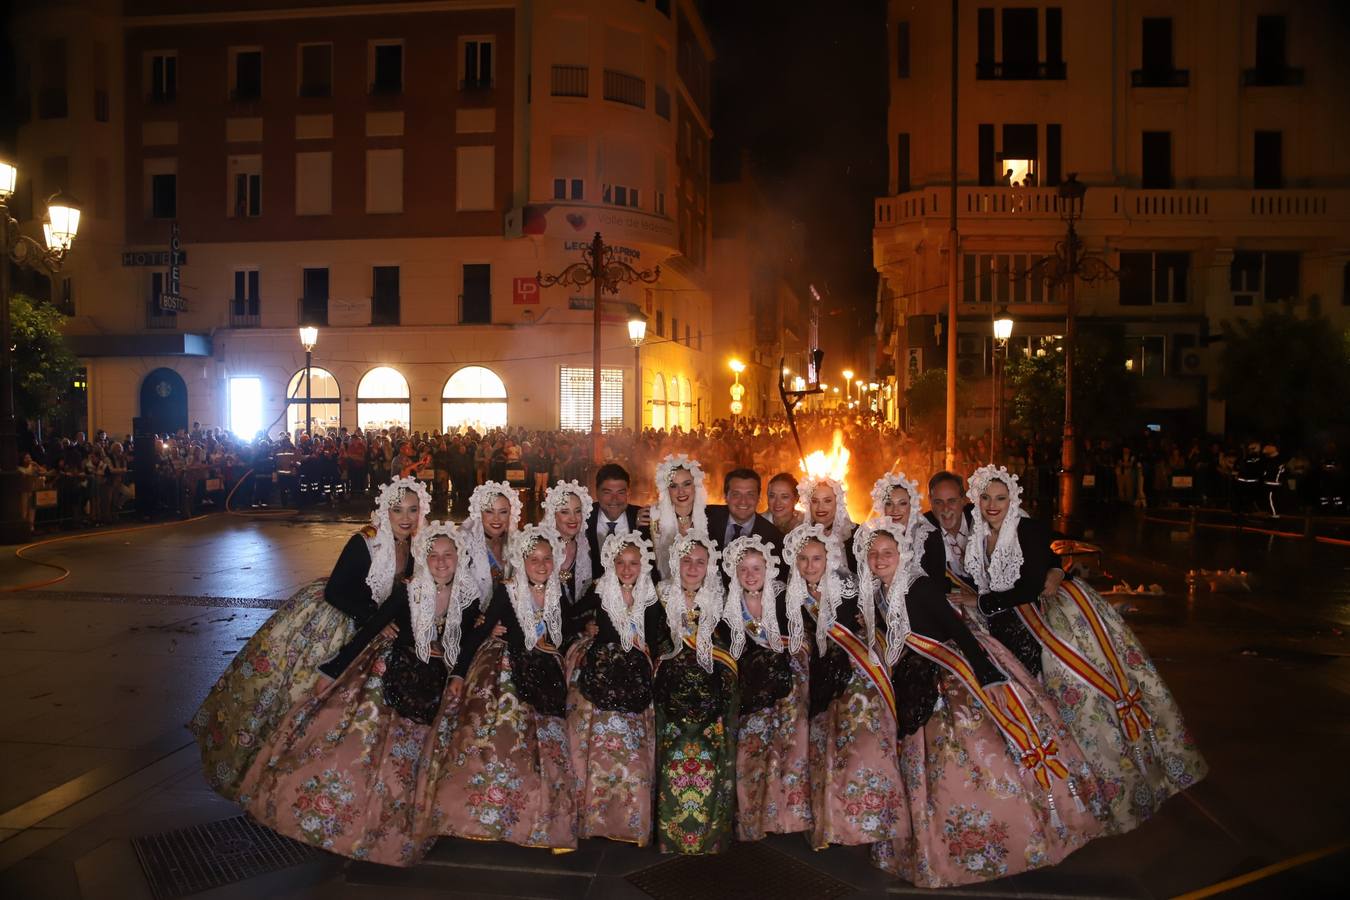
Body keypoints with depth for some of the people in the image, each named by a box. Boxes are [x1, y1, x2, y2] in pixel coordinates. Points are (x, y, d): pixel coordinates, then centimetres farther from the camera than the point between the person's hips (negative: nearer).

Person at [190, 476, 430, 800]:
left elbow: (400, 590, 5)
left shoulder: (413, 548, -10)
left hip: (355, 625, 6)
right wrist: (375, 620, -25)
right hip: (323, 612, -6)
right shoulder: (364, 543, -28)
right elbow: (334, 592, -25)